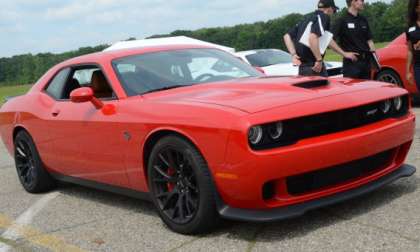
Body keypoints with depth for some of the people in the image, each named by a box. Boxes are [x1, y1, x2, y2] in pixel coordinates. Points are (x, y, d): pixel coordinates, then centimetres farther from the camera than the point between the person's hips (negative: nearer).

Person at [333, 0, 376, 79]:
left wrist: (375, 60, 9)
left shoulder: (363, 20, 13)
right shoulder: (342, 20, -7)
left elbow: (369, 40, 17)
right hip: (351, 63, -7)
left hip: (366, 61, 7)